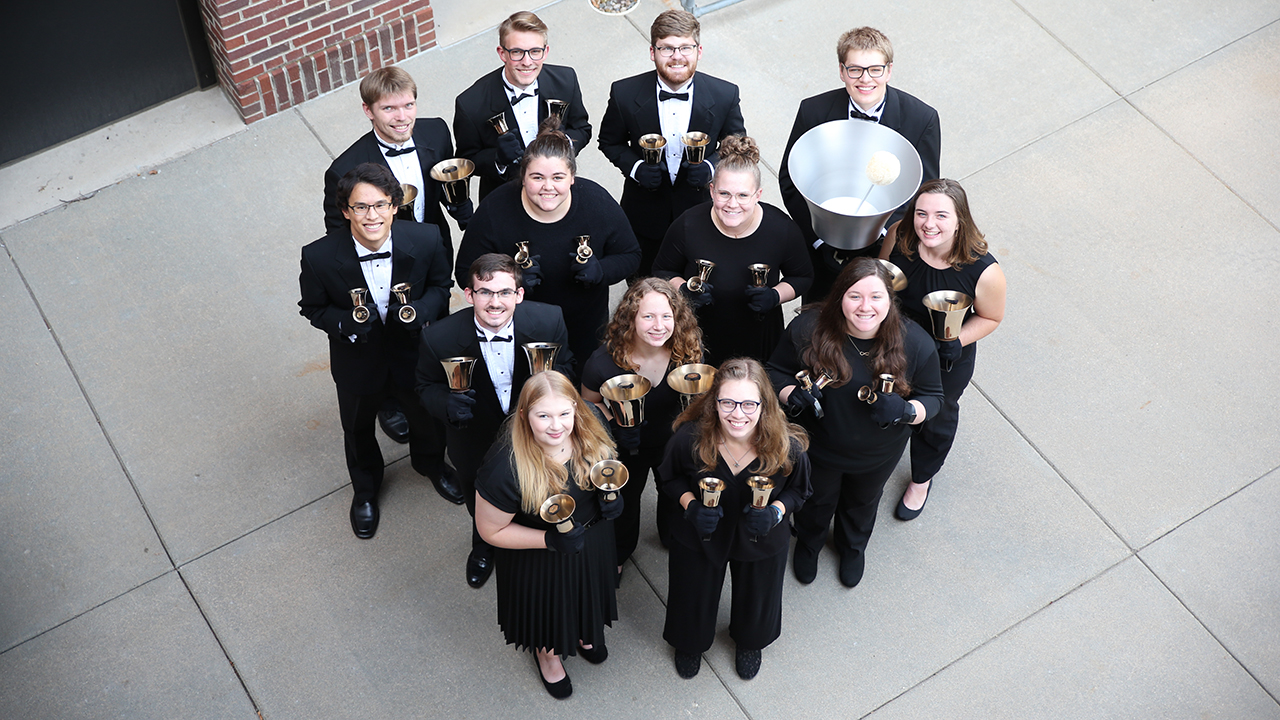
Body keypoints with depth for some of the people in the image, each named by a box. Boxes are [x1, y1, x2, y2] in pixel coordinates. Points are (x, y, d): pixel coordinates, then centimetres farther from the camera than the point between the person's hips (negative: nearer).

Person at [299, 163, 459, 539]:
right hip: (359, 362, -1)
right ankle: (365, 487, 60)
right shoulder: (320, 257, -29)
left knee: (427, 415, 29)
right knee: (358, 430, 27)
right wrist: (345, 322, -31)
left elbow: (440, 286, -8)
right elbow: (313, 308, -11)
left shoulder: (426, 240, -27)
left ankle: (431, 463, 66)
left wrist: (421, 309, -28)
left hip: (416, 354, 1)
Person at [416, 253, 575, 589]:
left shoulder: (549, 321, -30)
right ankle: (483, 547, 68)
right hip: (476, 444, 0)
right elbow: (428, 387, -14)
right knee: (481, 508, 32)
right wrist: (447, 403, -37)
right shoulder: (439, 338, -32)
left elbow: (565, 364, -10)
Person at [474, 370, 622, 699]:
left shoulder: (591, 437, -24)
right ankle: (547, 653, 61)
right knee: (548, 604, 26)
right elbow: (491, 530, -24)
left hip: (593, 542, 4)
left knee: (586, 592, 33)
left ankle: (583, 633, 69)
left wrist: (612, 499, -20)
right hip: (539, 558, -4)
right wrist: (550, 540, -32)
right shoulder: (506, 468, -39)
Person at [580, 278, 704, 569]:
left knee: (676, 497, 30)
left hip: (674, 442, 2)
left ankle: (674, 540, 64)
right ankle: (617, 556, 57)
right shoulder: (604, 362, -33)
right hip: (626, 447, -1)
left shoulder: (688, 352, -28)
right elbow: (589, 402, -12)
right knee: (623, 501, 26)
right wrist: (614, 426, -28)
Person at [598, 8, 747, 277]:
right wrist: (635, 167, -23)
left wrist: (711, 166, -23)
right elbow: (610, 142, -3)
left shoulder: (725, 95, -19)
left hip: (699, 212, 0)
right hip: (645, 213, 0)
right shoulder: (625, 94, -20)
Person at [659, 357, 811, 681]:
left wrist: (775, 512, -28)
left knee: (755, 597, 29)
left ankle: (749, 643, 67)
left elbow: (798, 490, -9)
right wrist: (691, 505, -27)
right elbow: (671, 477, -9)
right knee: (694, 595, 27)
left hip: (761, 541, 1)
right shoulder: (690, 438, -32)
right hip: (699, 536, 0)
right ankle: (690, 643, 64)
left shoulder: (787, 447, -31)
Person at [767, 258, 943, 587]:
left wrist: (906, 411, -35)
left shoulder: (915, 343, -26)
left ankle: (853, 546, 68)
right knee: (816, 501, 30)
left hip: (878, 456, 1)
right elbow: (776, 372, -12)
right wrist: (792, 395, -34)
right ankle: (808, 543, 66)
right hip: (817, 448, -1)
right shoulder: (808, 329, -28)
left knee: (863, 502, 33)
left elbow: (932, 397, -13)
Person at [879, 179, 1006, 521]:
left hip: (947, 363, -2)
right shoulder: (899, 237, -27)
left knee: (936, 418, 28)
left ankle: (922, 478, 59)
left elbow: (990, 317, -14)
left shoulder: (984, 271, -35)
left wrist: (958, 342, -28)